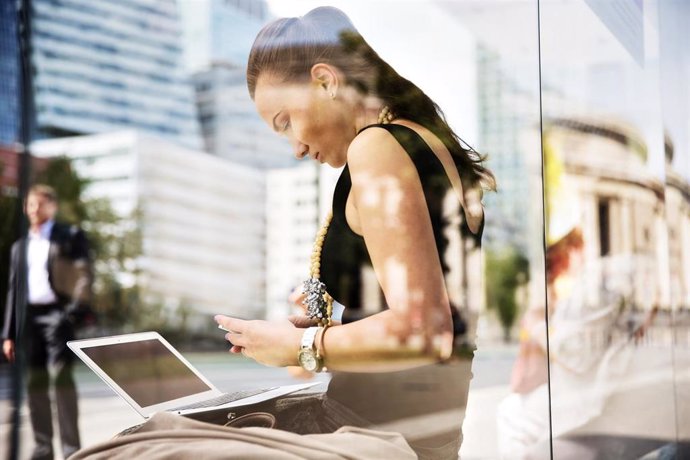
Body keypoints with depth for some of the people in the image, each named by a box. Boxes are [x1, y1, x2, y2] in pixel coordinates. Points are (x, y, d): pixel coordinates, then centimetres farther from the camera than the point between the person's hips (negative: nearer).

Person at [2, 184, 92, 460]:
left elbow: (85, 275, -2)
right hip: (30, 317, 5)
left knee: (61, 375, -14)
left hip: (57, 313, -5)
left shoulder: (71, 237, 7)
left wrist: (75, 308, -18)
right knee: (36, 382, 3)